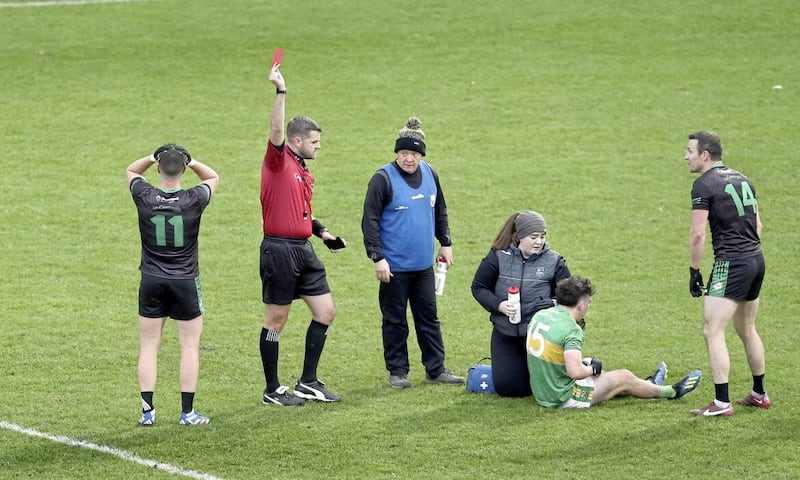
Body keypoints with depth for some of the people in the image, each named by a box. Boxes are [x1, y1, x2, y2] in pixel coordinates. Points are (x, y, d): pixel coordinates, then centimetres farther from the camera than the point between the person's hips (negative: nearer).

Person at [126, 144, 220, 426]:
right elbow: (213, 177, 11)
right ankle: (187, 412, 6)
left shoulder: (145, 198, -9)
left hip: (151, 281, 1)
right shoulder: (193, 201, -11)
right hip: (185, 281, -1)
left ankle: (147, 410, 4)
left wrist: (153, 157, -1)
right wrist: (191, 163, -3)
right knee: (190, 347, 6)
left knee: (148, 347, 7)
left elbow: (131, 171, 14)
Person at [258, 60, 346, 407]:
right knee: (276, 319, 0)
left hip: (303, 249, 9)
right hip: (279, 248, -9)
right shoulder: (278, 161, -7)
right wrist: (280, 92, -33)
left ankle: (308, 382, 15)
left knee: (326, 311, 7)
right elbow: (276, 131, -26)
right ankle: (272, 391, 8)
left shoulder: (305, 173, 18)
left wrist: (323, 233, 13)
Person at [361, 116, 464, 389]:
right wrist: (377, 257, -16)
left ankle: (436, 369, 18)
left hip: (424, 264, 5)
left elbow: (440, 211, 19)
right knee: (395, 320, 5)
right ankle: (397, 372, 14)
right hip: (395, 265, -5)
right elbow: (370, 220, -13)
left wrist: (445, 243, 17)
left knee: (429, 317, 10)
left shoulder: (429, 175, 5)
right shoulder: (384, 179, -12)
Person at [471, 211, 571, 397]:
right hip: (505, 333, 1)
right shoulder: (498, 256, -5)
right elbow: (478, 287, 2)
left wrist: (552, 304, -23)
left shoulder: (554, 261, -4)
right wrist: (498, 305, -16)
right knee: (506, 387, -2)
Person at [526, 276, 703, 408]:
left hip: (542, 394, 8)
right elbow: (575, 372, -34)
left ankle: (649, 384, 53)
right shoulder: (570, 329, -24)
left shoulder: (539, 316, 1)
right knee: (624, 378, 9)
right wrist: (592, 368, -12)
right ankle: (673, 392, 32)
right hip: (564, 398, -8)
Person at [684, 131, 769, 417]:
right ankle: (760, 394, 30)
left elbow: (697, 234, -14)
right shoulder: (743, 180, 14)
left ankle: (722, 403, -11)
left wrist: (694, 271, -6)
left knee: (713, 332, -6)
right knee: (747, 329, 22)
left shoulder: (704, 184, -10)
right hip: (757, 260, 9)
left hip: (731, 264, -9)